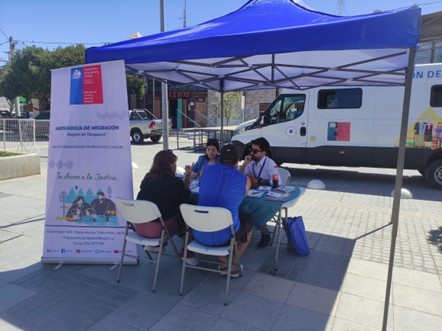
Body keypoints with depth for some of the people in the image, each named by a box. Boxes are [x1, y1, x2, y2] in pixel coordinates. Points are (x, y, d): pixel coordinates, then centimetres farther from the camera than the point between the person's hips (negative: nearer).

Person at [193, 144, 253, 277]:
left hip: (199, 234, 2)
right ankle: (233, 263, 28)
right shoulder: (245, 180, -3)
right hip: (225, 236, -2)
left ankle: (223, 262, 30)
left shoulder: (206, 170, 3)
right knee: (248, 222, 29)